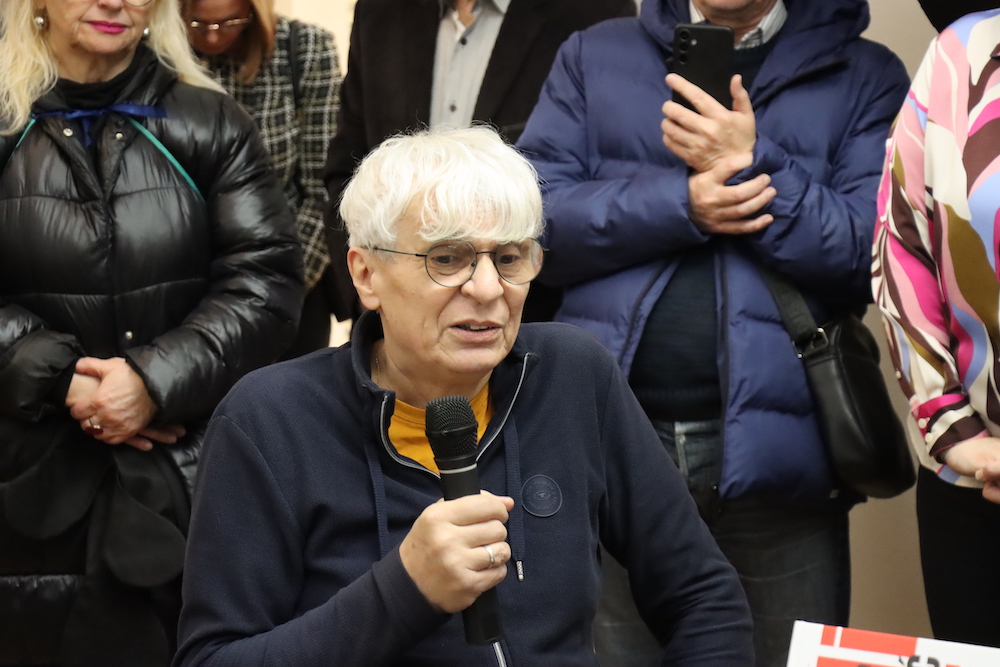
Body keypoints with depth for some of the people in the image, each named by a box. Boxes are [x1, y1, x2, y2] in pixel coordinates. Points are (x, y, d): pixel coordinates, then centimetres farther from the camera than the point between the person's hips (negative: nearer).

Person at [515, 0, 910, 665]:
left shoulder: (866, 77, 6)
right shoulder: (592, 56, 12)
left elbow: (880, 254, -5)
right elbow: (531, 215, 0)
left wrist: (752, 166, -11)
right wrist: (679, 203, -11)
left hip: (772, 452, -1)